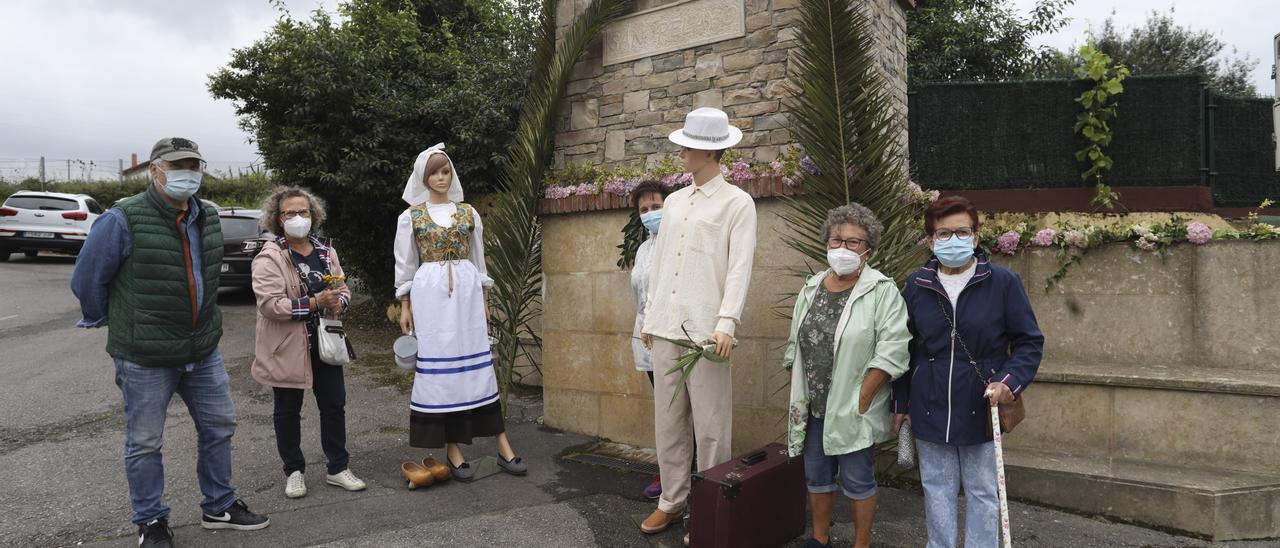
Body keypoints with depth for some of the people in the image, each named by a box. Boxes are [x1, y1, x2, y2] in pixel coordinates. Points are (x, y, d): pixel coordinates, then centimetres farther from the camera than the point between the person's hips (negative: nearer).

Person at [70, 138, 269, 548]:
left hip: (203, 351, 6)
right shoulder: (122, 220, -14)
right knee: (145, 443, 8)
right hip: (144, 358, -6)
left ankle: (219, 507, 30)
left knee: (219, 426, 14)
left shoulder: (208, 219, 5)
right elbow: (87, 280, -5)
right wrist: (113, 324, 8)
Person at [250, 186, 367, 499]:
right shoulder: (269, 258, -11)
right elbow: (270, 304, -21)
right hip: (287, 347, -5)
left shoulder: (326, 252, 8)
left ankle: (338, 468, 22)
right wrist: (315, 303, -25)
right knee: (288, 410, 10)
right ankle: (294, 471, 26)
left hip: (324, 343, 5)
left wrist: (337, 303, -9)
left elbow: (344, 290, 14)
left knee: (334, 404, 9)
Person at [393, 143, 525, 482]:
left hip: (467, 291, 2)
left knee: (477, 363, 1)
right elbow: (405, 266, 6)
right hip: (430, 293, -1)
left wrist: (484, 300, 12)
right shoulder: (410, 217, 5)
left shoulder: (469, 213, 10)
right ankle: (452, 450, 7)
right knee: (439, 366, -1)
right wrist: (405, 306, 1)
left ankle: (504, 448, 4)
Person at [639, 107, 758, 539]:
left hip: (706, 329, -6)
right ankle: (672, 501, 24)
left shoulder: (737, 202, -2)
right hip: (665, 326, 6)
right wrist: (649, 317, 15)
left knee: (709, 426, 0)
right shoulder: (673, 201, 16)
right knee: (668, 420, 11)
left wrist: (726, 323, -19)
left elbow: (739, 268, -9)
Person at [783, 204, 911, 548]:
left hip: (854, 410, -5)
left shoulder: (883, 292, -11)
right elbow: (795, 347, 13)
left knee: (856, 481, 7)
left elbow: (891, 352, -18)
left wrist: (860, 401, -18)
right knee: (816, 476, 16)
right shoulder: (811, 289, 8)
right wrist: (798, 396, 8)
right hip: (813, 407, 6)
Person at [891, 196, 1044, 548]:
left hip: (981, 410, -2)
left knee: (983, 493, 12)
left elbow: (1029, 341, -1)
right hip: (929, 410, 2)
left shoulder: (1003, 281, -6)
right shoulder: (916, 285, 1)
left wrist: (1011, 380, -19)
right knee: (937, 491, 14)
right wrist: (901, 403, 11)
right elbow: (905, 348, 8)